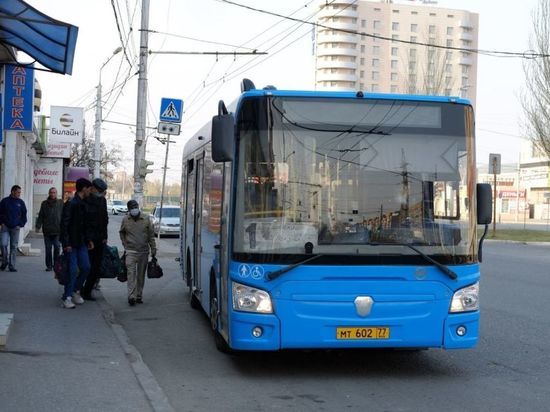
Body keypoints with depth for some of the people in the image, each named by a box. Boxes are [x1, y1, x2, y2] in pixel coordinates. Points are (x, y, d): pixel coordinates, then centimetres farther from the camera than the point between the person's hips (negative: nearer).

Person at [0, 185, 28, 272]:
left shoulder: (21, 202, 5)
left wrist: (21, 225, 3)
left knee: (14, 247, 1)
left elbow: (24, 214, 12)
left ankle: (12, 266, 5)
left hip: (15, 228, 1)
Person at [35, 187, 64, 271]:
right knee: (48, 249, 5)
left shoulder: (60, 203, 5)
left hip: (57, 230, -2)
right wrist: (38, 226, 0)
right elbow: (40, 216, 10)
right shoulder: (44, 204, 9)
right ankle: (49, 265, 11)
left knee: (57, 247, -6)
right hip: (47, 230, 2)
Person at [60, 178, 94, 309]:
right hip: (71, 243, -8)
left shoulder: (83, 205, 13)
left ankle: (76, 291, 22)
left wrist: (88, 239, 17)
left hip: (81, 243, 8)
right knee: (73, 270, -7)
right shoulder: (71, 204, -14)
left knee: (86, 267, 6)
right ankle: (67, 298, 2)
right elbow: (64, 224, -18)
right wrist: (66, 243, -21)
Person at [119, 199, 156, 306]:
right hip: (131, 251, -1)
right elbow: (122, 233, 17)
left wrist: (153, 248, 4)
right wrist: (125, 244, 8)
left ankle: (139, 296, 17)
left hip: (144, 251, 2)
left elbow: (151, 234, 6)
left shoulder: (146, 218, 1)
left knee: (141, 274, 8)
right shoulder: (125, 220, 1)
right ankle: (131, 296, -19)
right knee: (131, 273, -13)